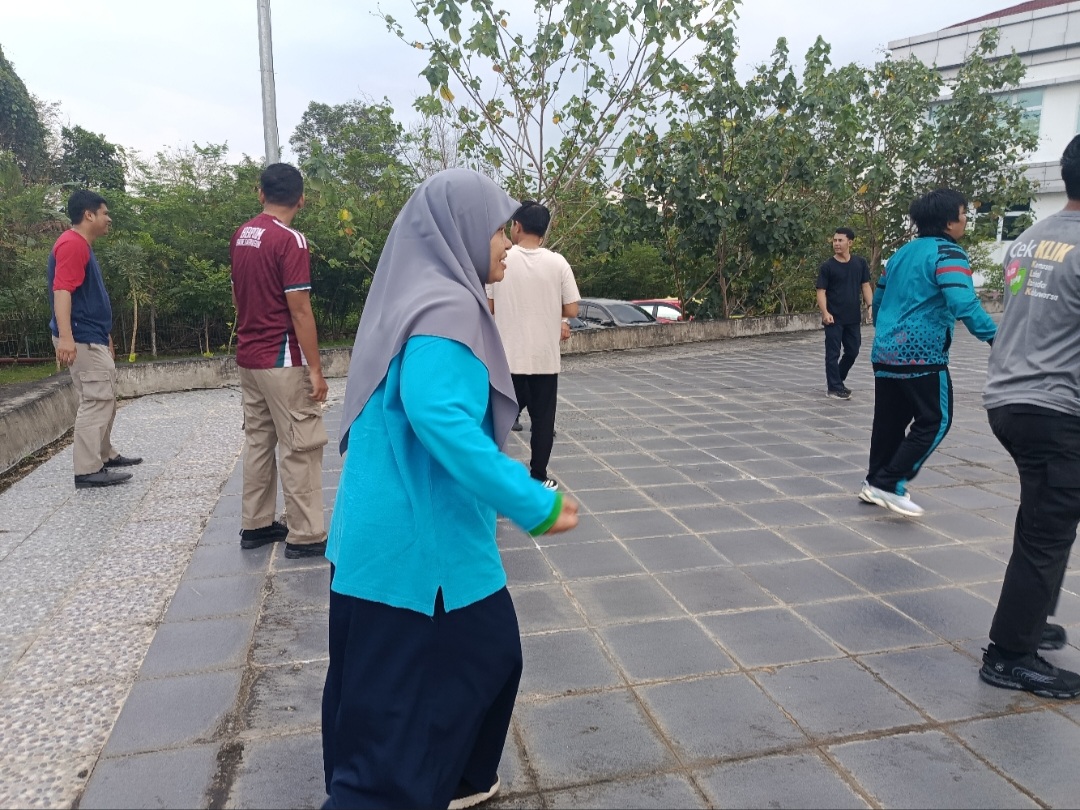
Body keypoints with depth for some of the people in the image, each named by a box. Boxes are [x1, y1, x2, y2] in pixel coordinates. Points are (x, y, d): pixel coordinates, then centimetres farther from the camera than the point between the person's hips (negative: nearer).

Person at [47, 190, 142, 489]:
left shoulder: (83, 246, 18)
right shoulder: (72, 244, -14)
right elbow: (62, 290, -25)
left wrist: (105, 336, 29)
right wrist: (65, 337, -35)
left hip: (92, 338, 11)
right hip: (82, 340, -11)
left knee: (105, 400, 18)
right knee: (96, 401, -8)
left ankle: (105, 456, 29)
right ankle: (87, 471, -3)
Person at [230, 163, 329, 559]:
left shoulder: (240, 236, 9)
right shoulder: (290, 240, -15)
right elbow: (299, 311, -18)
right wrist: (315, 369, -15)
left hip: (248, 356, 8)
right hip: (282, 360, -8)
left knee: (258, 440, 14)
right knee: (301, 447, -2)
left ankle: (255, 524, 22)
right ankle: (306, 535, 2)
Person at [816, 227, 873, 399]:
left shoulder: (860, 263, 6)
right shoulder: (827, 266, -5)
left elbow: (865, 286, 9)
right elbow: (821, 291, -8)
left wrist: (870, 306, -5)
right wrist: (825, 312, -21)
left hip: (853, 318, 4)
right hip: (834, 318, -4)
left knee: (853, 351, 12)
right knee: (833, 353, -1)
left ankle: (838, 381, 31)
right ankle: (834, 388, 8)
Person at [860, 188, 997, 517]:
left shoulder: (902, 253, 15)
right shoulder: (947, 253, -10)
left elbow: (878, 299, 24)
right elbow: (963, 303, -24)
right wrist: (995, 337, -25)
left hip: (885, 352, 8)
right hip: (921, 354, -8)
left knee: (890, 421, 15)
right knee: (935, 421, 1)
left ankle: (875, 483, 23)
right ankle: (889, 484, -3)